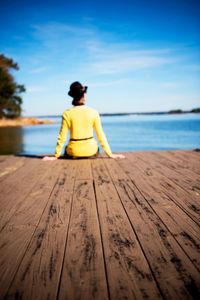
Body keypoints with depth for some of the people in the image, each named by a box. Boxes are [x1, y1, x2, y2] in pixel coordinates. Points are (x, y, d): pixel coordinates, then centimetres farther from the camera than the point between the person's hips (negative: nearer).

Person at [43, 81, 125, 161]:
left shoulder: (67, 114, -10)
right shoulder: (94, 112, -8)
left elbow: (62, 137, -7)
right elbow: (100, 135, -5)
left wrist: (56, 156, 4)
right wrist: (110, 154, 3)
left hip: (74, 153, -1)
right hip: (91, 151, 1)